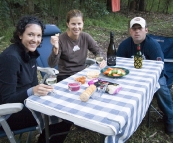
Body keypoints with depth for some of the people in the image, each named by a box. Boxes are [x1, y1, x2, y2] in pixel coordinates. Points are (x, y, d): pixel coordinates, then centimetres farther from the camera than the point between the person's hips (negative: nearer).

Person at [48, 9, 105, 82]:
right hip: (65, 76, -4)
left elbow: (98, 52, 10)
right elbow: (52, 65, -17)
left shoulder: (85, 37, -2)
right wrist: (56, 49, -35)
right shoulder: (61, 39, -13)